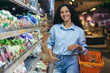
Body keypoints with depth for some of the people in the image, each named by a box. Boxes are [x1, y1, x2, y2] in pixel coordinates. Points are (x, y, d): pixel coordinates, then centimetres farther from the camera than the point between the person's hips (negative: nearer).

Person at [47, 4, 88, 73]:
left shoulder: (79, 30, 2)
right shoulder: (55, 28, 6)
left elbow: (84, 49, 6)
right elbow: (50, 43, 15)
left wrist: (77, 46, -14)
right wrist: (51, 56, 3)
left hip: (72, 61, -1)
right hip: (58, 61, 2)